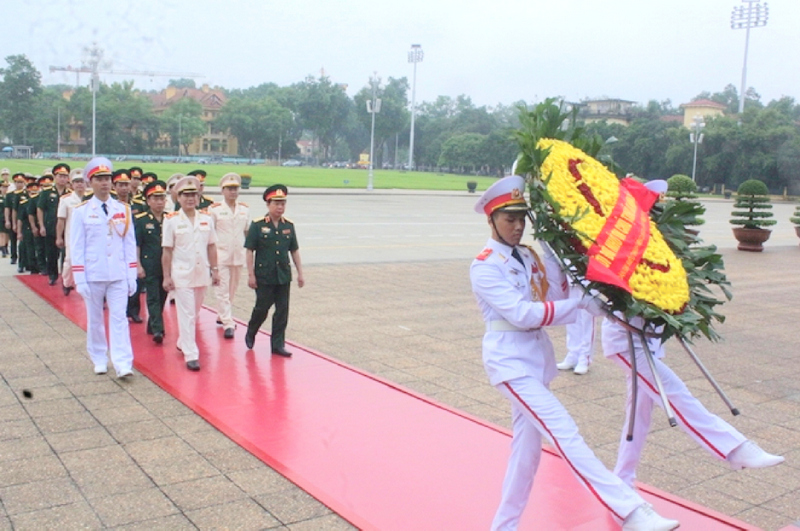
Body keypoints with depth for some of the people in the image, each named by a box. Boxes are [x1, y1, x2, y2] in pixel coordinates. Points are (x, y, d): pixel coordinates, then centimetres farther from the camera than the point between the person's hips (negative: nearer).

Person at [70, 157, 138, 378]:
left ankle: (123, 364, -5)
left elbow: (130, 244, 5)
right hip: (93, 276, 0)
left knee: (119, 318, -3)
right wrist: (80, 279, -7)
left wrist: (132, 275, 1)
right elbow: (76, 247, -2)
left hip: (118, 275, 1)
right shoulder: (81, 211, -2)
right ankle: (99, 360, 25)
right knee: (95, 319, 11)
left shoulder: (123, 210, 3)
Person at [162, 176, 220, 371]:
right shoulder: (171, 221, -5)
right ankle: (191, 355, -1)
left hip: (202, 274, 4)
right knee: (187, 315, -5)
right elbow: (167, 251, -4)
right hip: (181, 274, -4)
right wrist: (167, 277, -6)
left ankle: (183, 342, 35)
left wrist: (215, 270, 7)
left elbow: (211, 246, 9)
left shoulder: (206, 219, 5)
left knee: (194, 313, 15)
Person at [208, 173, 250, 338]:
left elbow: (248, 232, 15)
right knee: (222, 290, -7)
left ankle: (222, 316, 29)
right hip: (220, 255, -4)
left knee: (233, 289, 12)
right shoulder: (214, 209, -4)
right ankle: (228, 323, -5)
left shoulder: (245, 209, 8)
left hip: (239, 256, 4)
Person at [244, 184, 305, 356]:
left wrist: (300, 273, 9)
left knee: (282, 311, 4)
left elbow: (294, 250, 11)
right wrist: (251, 274, -10)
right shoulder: (257, 225, -7)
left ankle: (278, 344, 14)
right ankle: (250, 333, 31)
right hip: (263, 276, -4)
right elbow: (249, 250, -6)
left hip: (283, 276, 4)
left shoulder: (288, 225, 6)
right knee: (262, 308, 4)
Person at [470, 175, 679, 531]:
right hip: (510, 361, -8)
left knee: (527, 445, 13)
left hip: (537, 357, 8)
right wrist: (581, 303, -20)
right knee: (565, 435, -14)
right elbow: (522, 314, -19)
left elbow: (553, 299, 1)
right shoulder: (484, 268, -10)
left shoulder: (529, 257, 11)